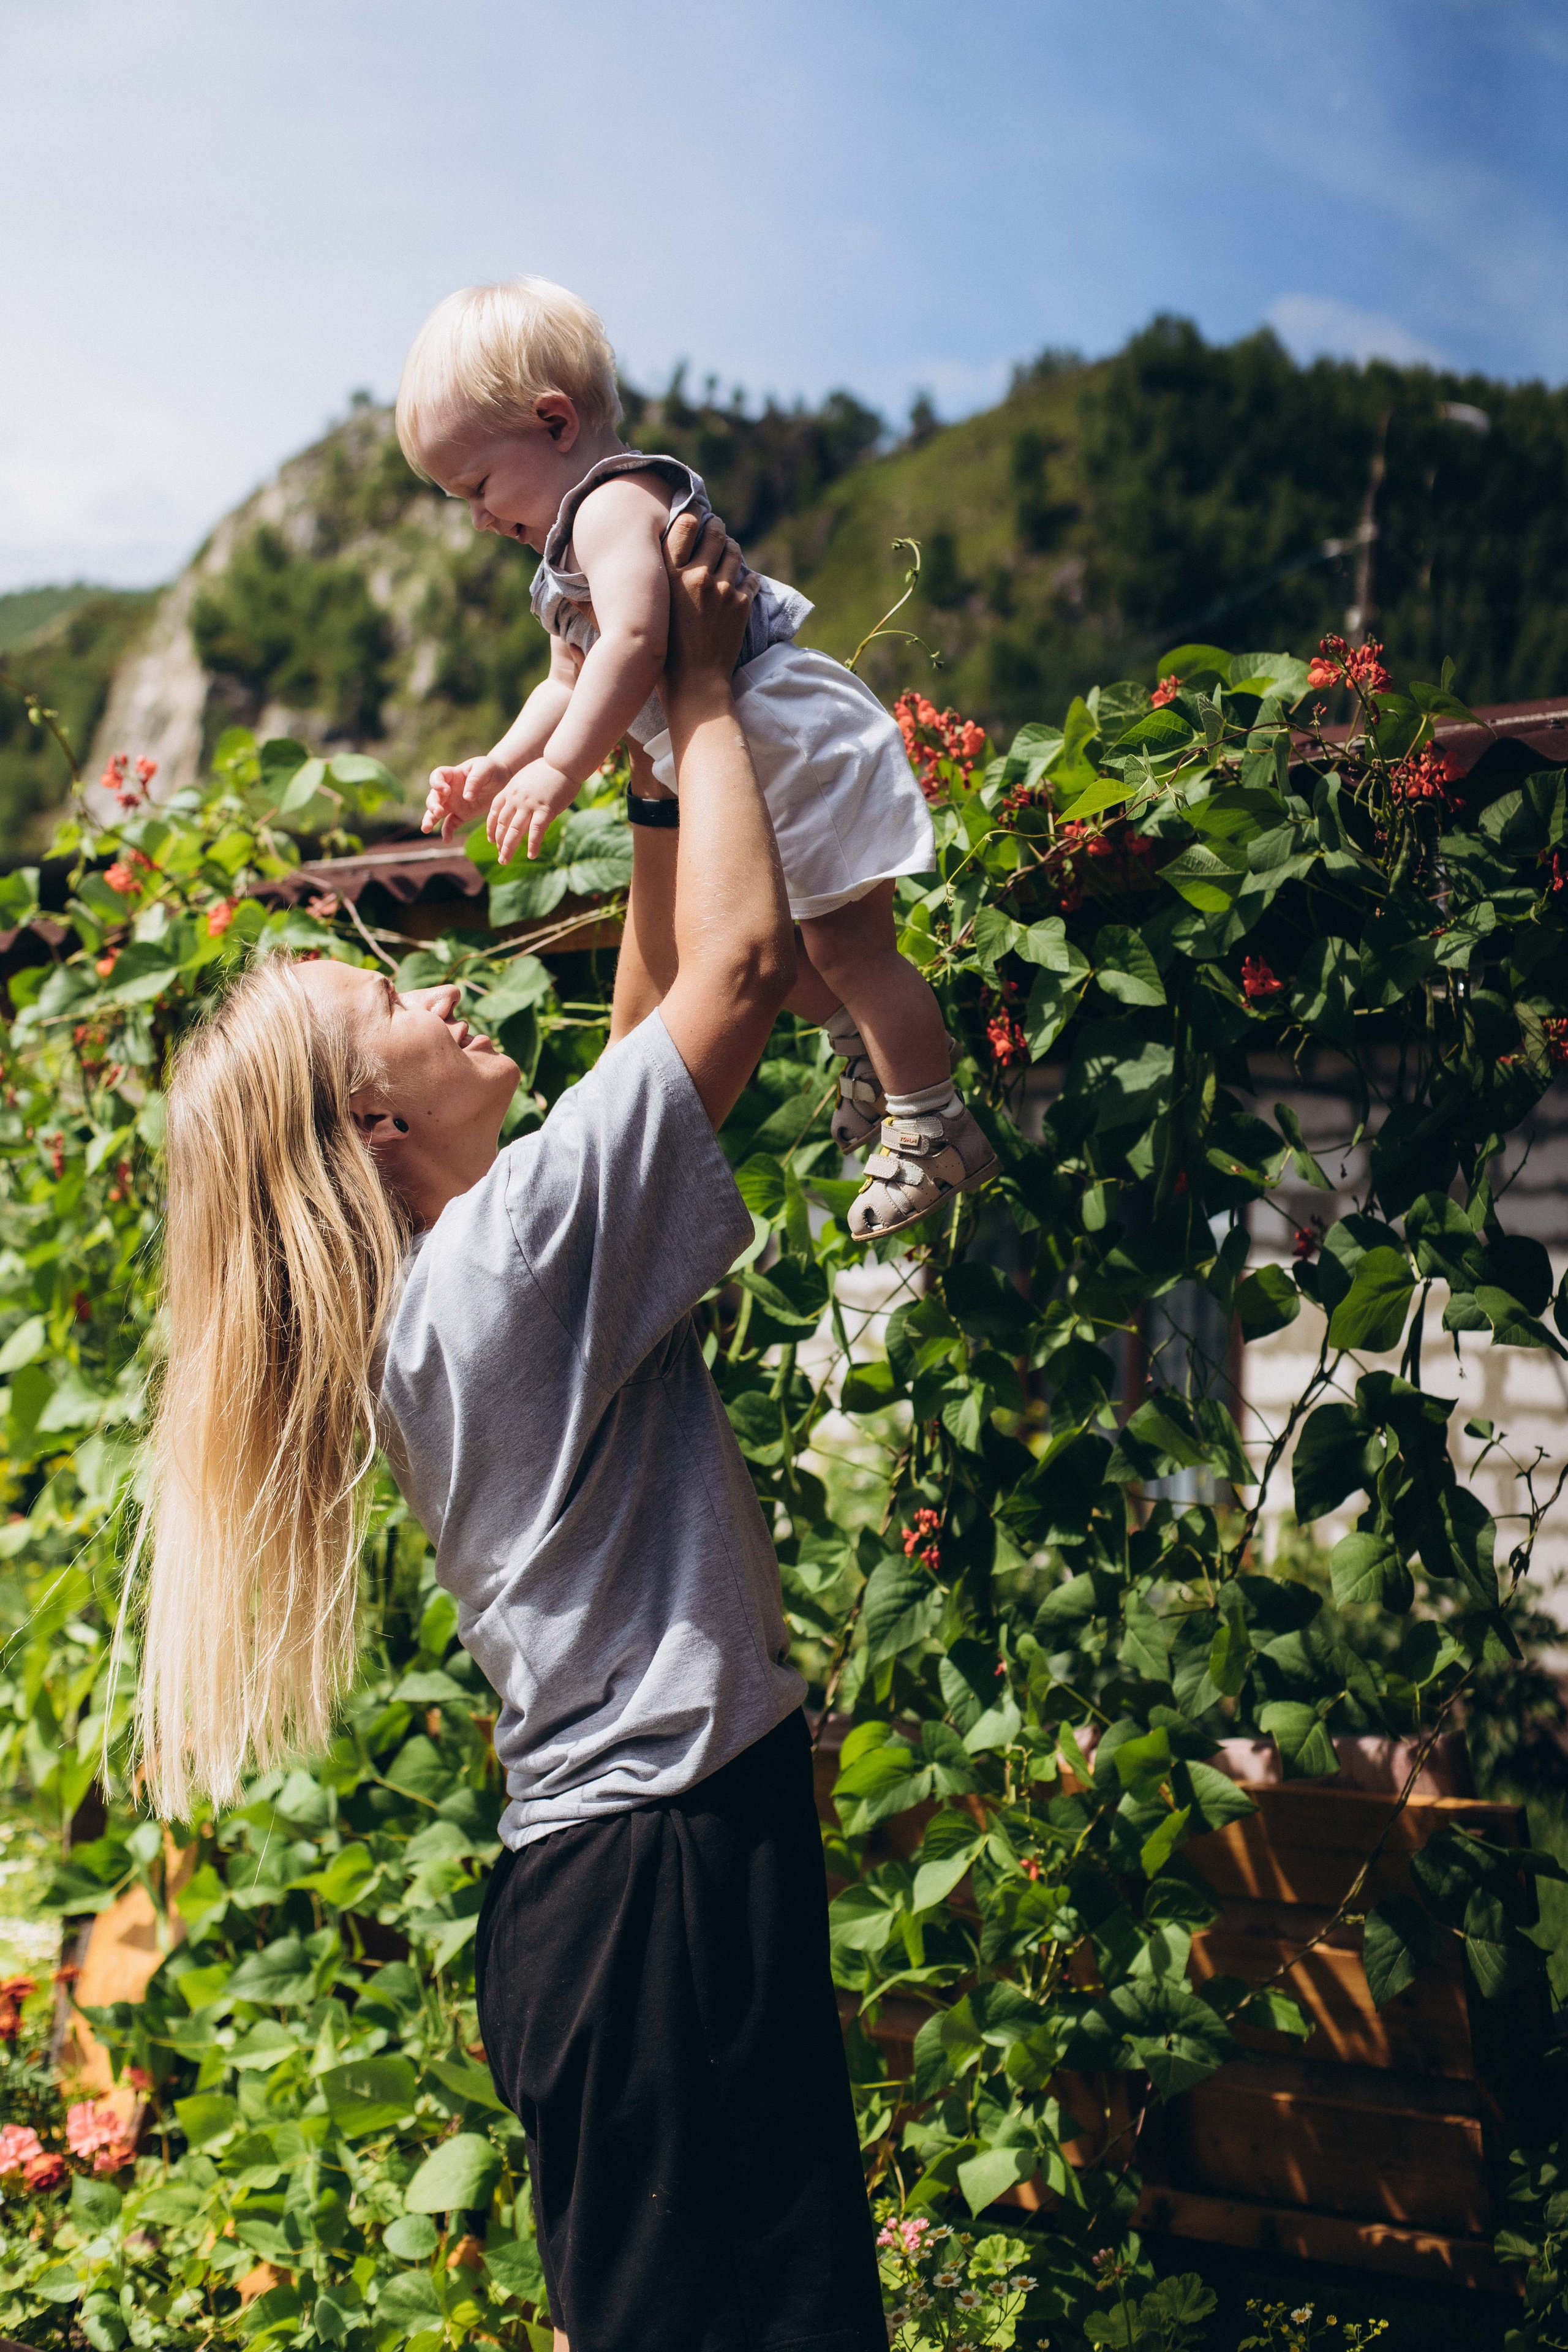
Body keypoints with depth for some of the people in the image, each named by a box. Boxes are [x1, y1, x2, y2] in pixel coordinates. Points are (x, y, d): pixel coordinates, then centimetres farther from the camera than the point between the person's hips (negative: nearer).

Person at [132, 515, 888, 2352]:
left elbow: (663, 1013, 21)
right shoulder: (518, 1247, -17)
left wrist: (663, 765, 19)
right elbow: (743, 960, -17)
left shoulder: (433, 1292, 11)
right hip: (662, 1872, -10)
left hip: (605, 1862, 10)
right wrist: (698, 688, -4)